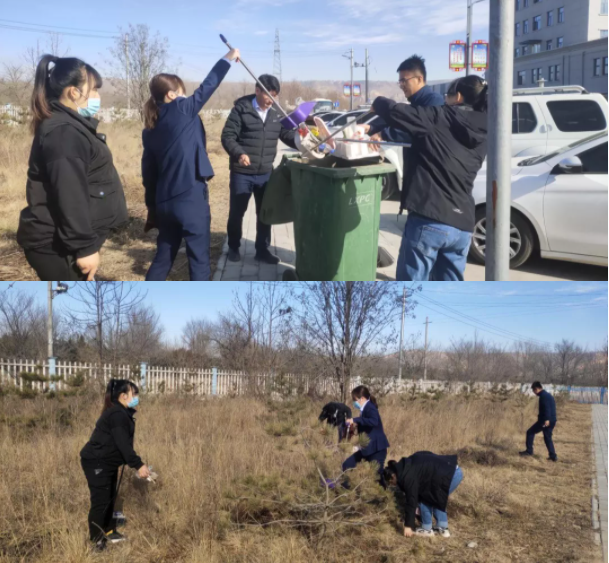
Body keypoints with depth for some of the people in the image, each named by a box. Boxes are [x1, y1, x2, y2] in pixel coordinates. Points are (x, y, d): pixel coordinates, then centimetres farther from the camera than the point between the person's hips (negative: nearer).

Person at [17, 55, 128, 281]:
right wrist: (84, 247, -25)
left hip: (60, 241, 11)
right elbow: (69, 196, -25)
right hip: (58, 245, -11)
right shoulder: (63, 132, -19)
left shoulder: (71, 127, 16)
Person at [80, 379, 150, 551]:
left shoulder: (122, 414, 11)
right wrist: (138, 465, -27)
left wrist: (138, 464, 17)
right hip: (96, 463, -11)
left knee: (110, 498, 18)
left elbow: (124, 444, 17)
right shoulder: (117, 415, -22)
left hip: (108, 463, 11)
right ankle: (96, 539, 5)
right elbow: (123, 444, -27)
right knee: (100, 500, -6)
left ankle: (109, 531, 31)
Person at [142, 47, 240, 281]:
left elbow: (148, 172, 13)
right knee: (199, 260, 3)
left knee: (163, 258, 17)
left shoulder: (150, 129, 10)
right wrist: (228, 59, 11)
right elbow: (207, 87, -1)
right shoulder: (181, 110, -7)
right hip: (191, 198, -7)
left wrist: (152, 207, 19)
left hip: (165, 201, 7)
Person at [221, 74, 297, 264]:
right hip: (242, 173, -4)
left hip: (265, 174, 4)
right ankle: (233, 248, 24)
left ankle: (262, 250, 22)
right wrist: (239, 153, -28)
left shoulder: (277, 113, 5)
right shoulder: (241, 109, -9)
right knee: (237, 212, 7)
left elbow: (287, 135, 9)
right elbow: (227, 136, -12)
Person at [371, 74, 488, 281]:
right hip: (462, 225, 6)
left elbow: (396, 112, -6)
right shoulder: (482, 133, 14)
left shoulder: (441, 118, -3)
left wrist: (378, 103, 17)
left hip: (429, 220, -6)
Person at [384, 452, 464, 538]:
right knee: (435, 500, 24)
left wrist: (408, 525, -1)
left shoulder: (408, 476, -10)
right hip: (455, 472, 10)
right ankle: (443, 528, 24)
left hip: (449, 476, -10)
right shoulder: (406, 467, 18)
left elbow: (411, 500, -8)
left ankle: (426, 529, 15)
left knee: (425, 500, 5)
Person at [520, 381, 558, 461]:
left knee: (530, 432, 3)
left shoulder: (543, 396, -12)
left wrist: (546, 419, -32)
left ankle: (529, 451, 2)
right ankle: (553, 456, 11)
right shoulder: (548, 395, 18)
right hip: (552, 421, 9)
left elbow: (546, 408, -24)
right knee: (548, 438, 16)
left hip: (545, 421, -9)